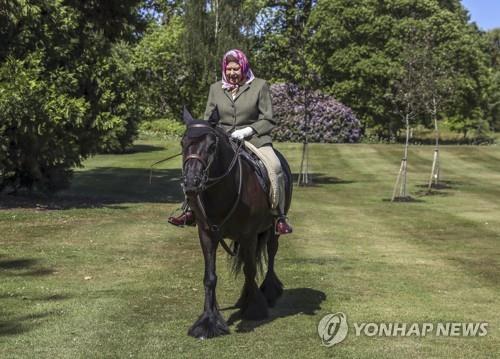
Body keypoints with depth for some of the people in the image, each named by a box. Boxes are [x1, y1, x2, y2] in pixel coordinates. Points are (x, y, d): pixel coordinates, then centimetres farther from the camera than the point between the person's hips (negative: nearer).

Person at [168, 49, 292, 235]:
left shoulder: (260, 86, 1)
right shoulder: (216, 88, 11)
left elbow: (268, 121, -1)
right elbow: (208, 119, 13)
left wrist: (247, 130, -16)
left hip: (253, 138, -3)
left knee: (274, 167, -29)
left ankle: (279, 216, -17)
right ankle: (191, 209, -6)